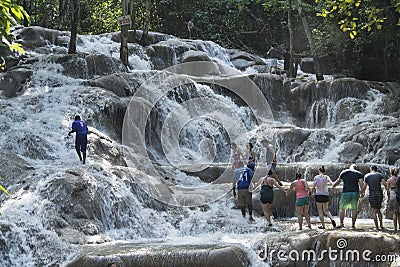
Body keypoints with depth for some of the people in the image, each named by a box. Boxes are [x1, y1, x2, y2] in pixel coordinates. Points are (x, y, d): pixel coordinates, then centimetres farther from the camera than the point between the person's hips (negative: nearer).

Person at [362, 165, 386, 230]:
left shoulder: (367, 176, 4)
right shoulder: (380, 175, 6)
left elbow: (364, 187, 3)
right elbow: (384, 183, -7)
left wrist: (362, 193, 20)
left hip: (372, 194, -2)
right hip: (379, 194, 2)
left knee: (374, 212, 1)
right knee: (378, 210, 17)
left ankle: (377, 226, -7)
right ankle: (381, 224, 7)